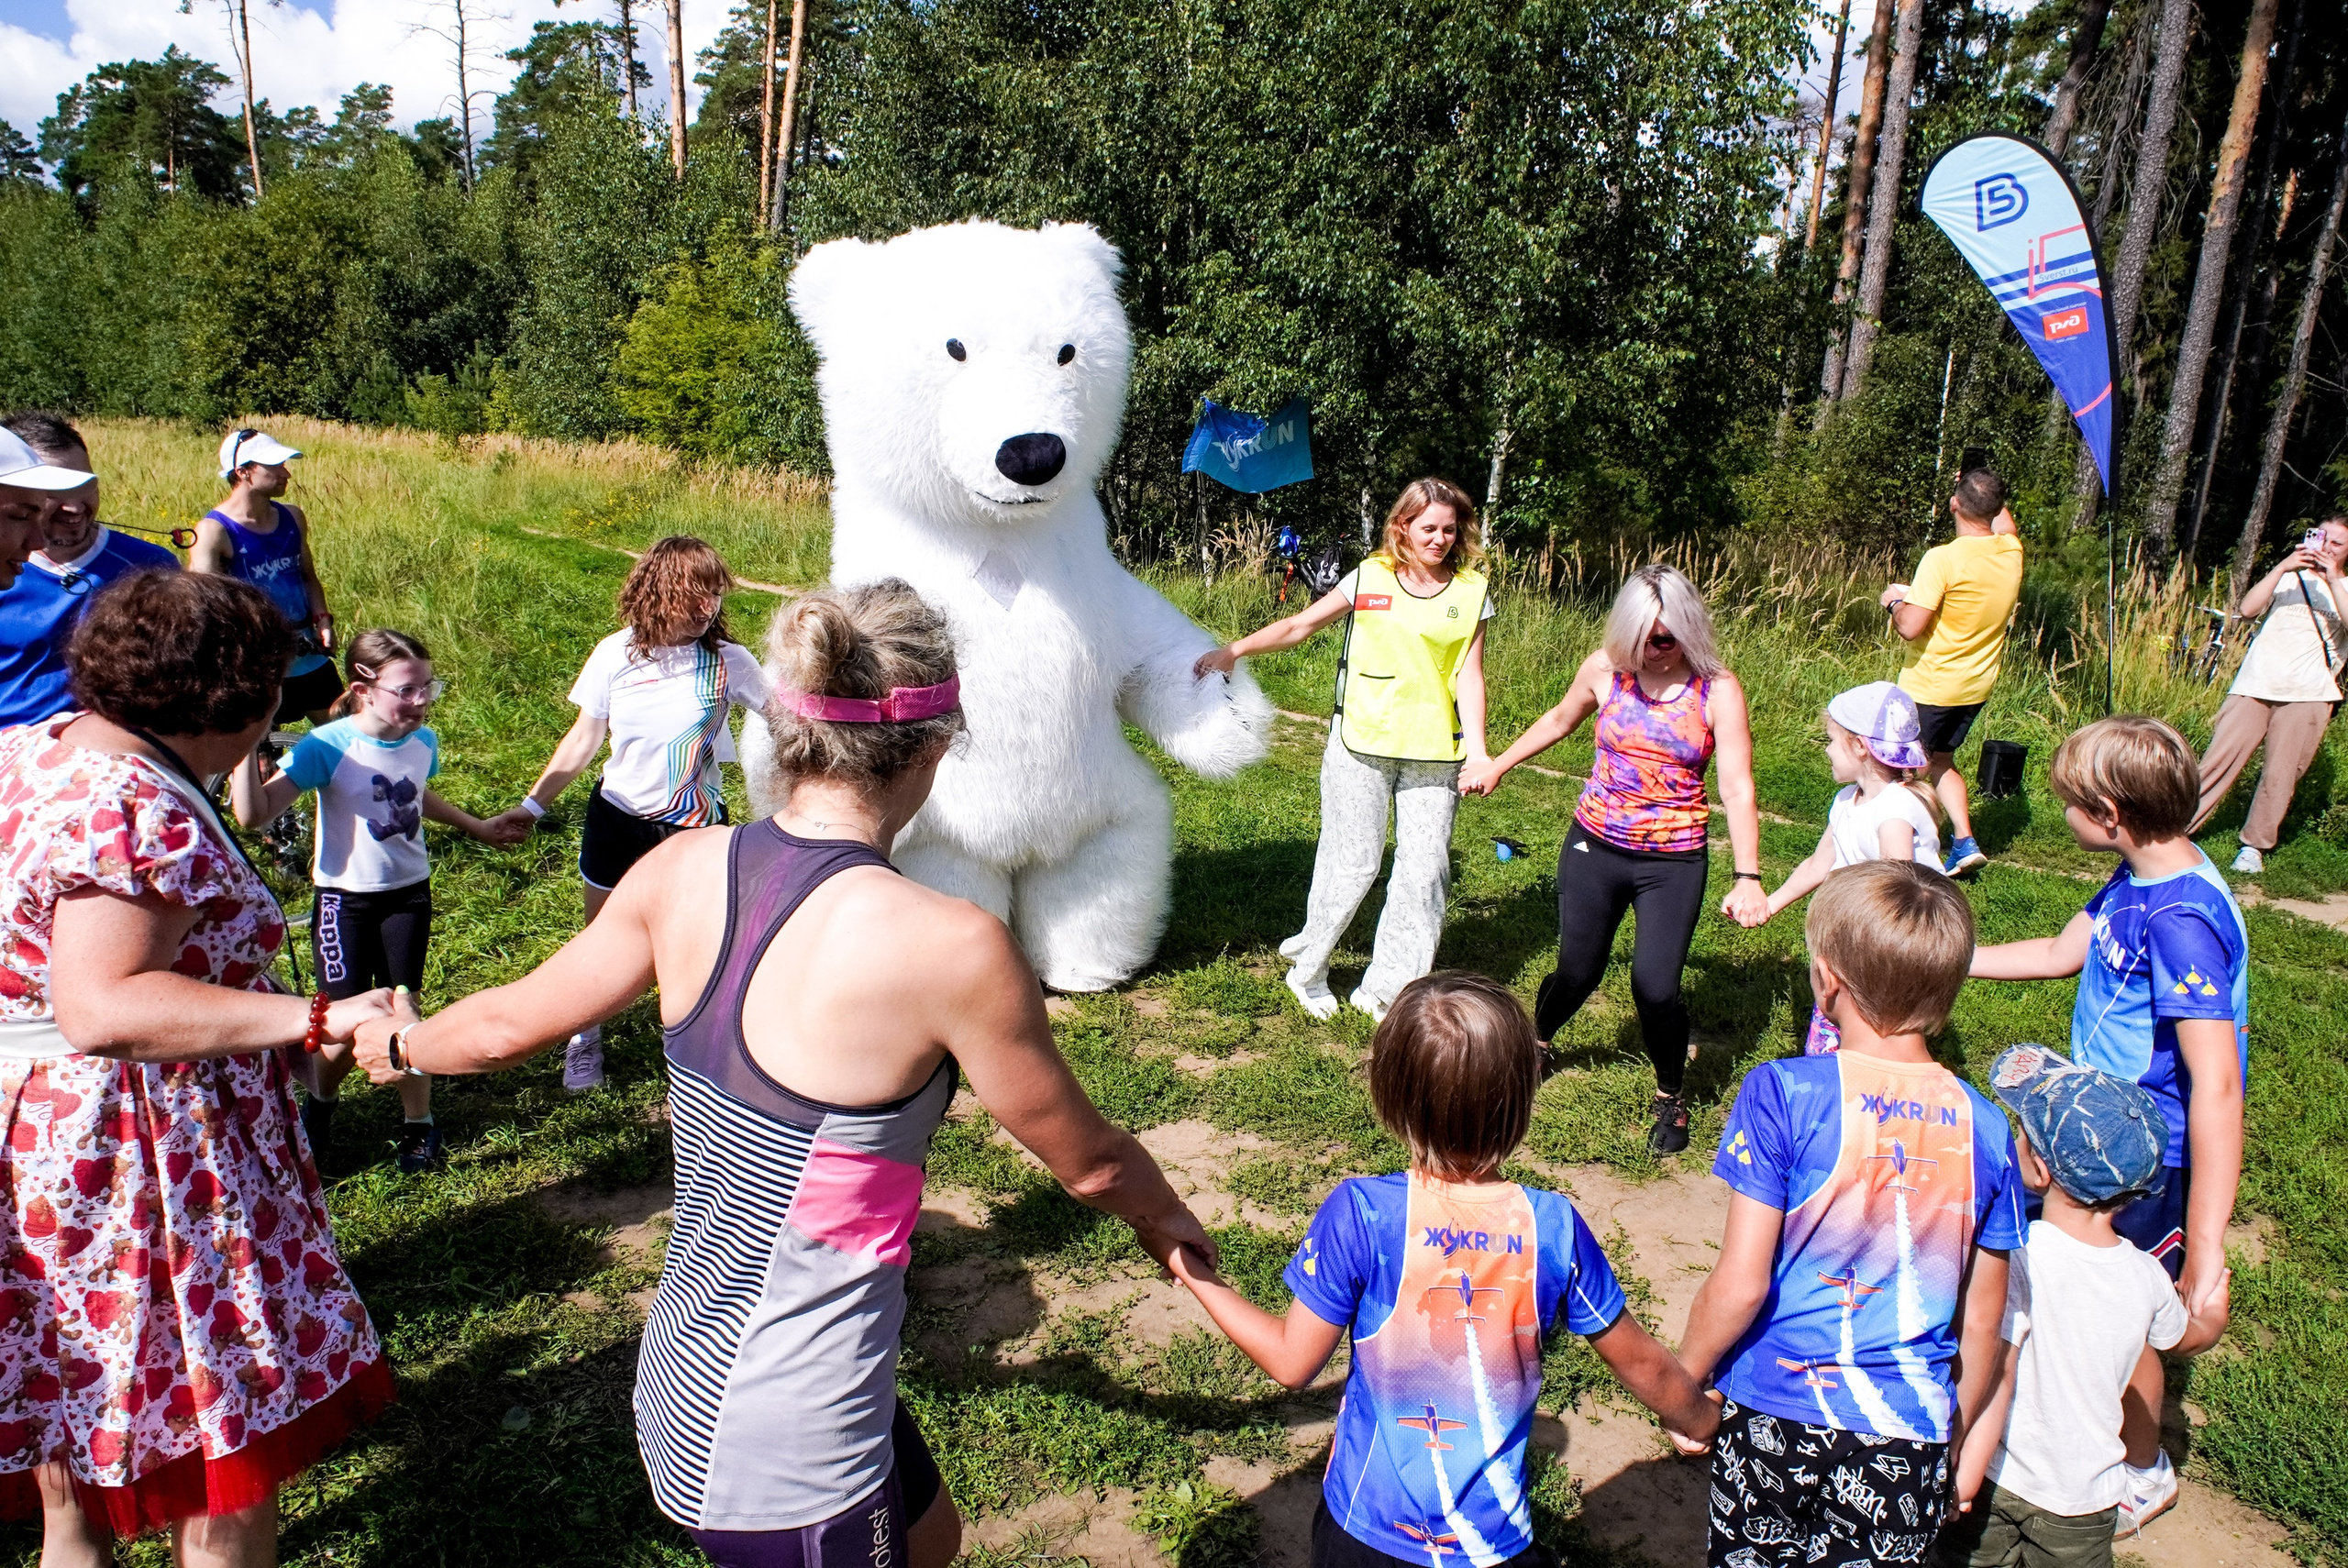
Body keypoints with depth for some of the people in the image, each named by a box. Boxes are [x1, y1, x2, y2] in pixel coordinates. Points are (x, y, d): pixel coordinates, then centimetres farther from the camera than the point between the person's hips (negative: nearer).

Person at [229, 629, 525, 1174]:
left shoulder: (423, 741, -6)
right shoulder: (328, 747, -22)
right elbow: (254, 814, -30)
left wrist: (477, 826, 27)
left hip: (409, 894, 3)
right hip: (344, 900, -3)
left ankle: (420, 1122, 26)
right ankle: (322, 1099, 39)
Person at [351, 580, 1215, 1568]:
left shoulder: (683, 871, -8)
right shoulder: (949, 946, -26)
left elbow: (510, 1024, 8)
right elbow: (1085, 1162, -10)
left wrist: (398, 1045, 30)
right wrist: (1166, 1220, 12)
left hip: (684, 1373, 7)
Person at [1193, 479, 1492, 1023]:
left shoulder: (1471, 589, 4)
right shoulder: (1370, 579, 1)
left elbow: (1468, 675, 1)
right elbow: (1300, 624, 5)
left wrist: (1477, 751, -8)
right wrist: (1233, 650, 0)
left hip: (1433, 753, 2)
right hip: (1362, 747, -2)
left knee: (1425, 871, 3)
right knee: (1352, 864, 3)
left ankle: (1386, 990, 17)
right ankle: (1308, 968, 24)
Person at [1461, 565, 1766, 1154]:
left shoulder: (1718, 691, -11)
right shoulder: (1605, 668, -4)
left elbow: (1738, 789, -16)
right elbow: (1559, 720, 16)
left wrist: (1748, 877, -24)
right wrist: (1497, 766, 22)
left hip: (1674, 862, -2)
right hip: (1595, 847, 2)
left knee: (1655, 986, -9)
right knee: (1577, 971, 10)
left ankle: (1671, 1096, 20)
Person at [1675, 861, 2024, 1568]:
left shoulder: (1783, 1094, -18)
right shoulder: (1983, 1127, -6)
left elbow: (1740, 1285, -17)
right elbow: (1982, 1319, 4)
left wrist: (1682, 1378, 0)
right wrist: (1955, 1435, 19)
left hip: (1774, 1418, -2)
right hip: (1909, 1435, 3)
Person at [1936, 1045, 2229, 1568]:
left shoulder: (2019, 1257, -24)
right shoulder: (2146, 1276, -8)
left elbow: (1993, 1379, -27)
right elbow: (2192, 1337, 15)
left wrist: (1964, 1479, -22)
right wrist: (2216, 1311, 37)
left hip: (1999, 1482, -4)